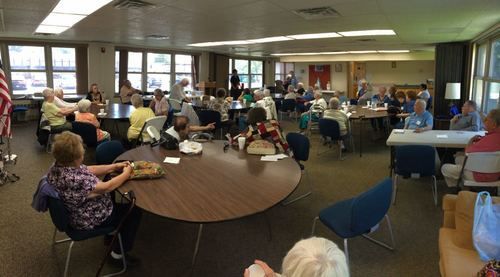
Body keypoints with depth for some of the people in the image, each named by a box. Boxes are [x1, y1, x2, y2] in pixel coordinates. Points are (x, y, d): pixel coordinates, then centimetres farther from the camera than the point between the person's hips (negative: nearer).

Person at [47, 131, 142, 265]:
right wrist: (126, 174, -12)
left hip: (77, 212, 9)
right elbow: (106, 187, -27)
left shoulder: (58, 165, -11)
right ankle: (119, 253, 18)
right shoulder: (73, 180, -38)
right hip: (90, 220, -9)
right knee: (135, 211, 5)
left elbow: (88, 170, 2)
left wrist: (114, 167, -2)